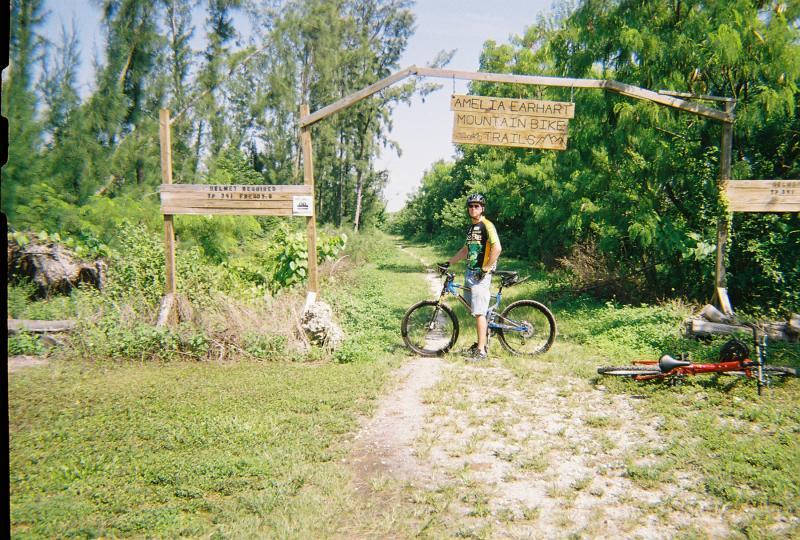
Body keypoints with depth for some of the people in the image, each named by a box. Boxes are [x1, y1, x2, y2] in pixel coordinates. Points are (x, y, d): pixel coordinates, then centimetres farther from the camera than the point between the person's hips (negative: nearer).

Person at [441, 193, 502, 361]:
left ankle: (481, 351, -2)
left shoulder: (486, 225, -12)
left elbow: (497, 248, -23)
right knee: (474, 310, 15)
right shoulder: (471, 227, 16)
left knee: (479, 313, -8)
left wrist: (486, 269, -21)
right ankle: (481, 341, 28)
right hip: (470, 272, 9)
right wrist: (449, 262, 19)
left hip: (480, 274, -9)